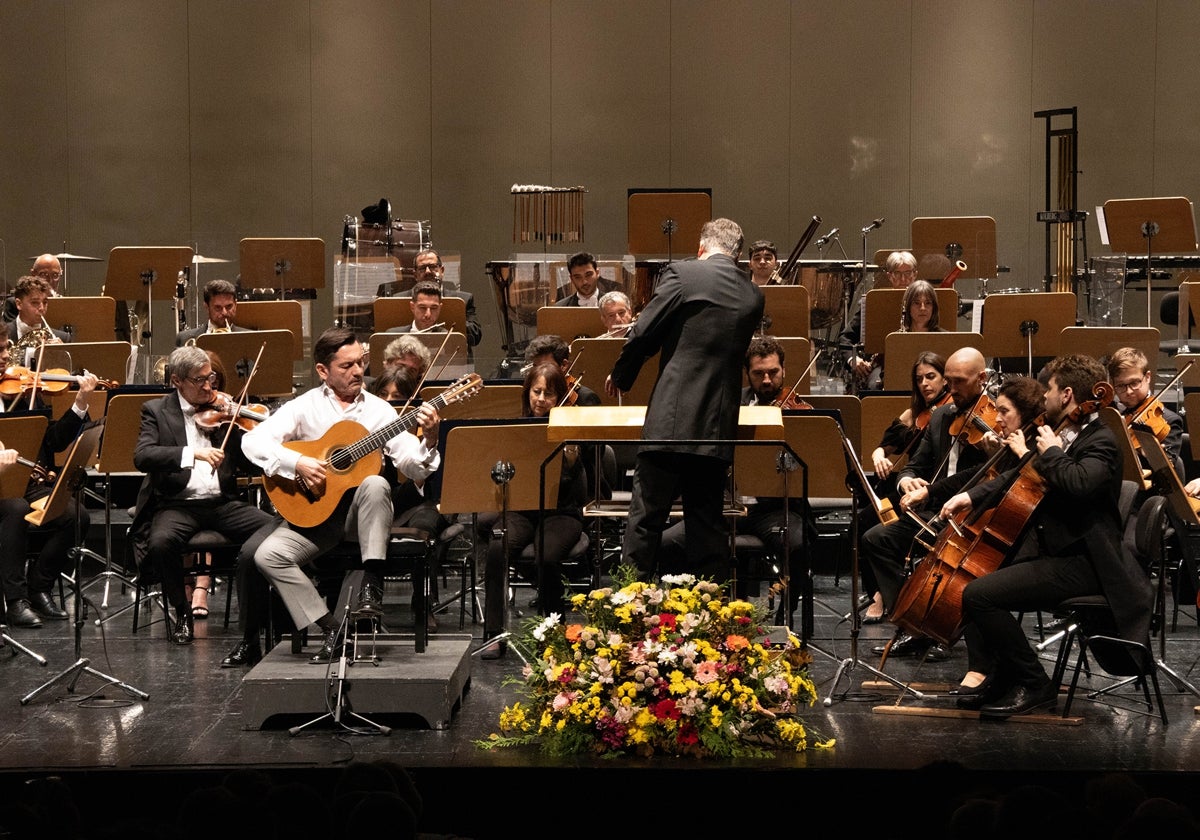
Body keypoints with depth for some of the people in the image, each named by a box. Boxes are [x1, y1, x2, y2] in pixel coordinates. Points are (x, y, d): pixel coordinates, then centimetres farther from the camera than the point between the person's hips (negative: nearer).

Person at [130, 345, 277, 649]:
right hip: (177, 504, -2)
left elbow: (250, 462, 8)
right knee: (161, 541, -35)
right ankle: (182, 613, -6)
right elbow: (143, 457, -13)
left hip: (223, 502, 2)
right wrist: (193, 453, -24)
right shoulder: (157, 411, 6)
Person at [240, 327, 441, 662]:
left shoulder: (378, 409, 6)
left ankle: (372, 584, -30)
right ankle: (330, 629, -16)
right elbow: (253, 441, -8)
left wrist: (429, 440, -22)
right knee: (268, 555, -24)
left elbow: (414, 467, -2)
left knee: (376, 484, -35)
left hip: (360, 511, 0)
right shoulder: (305, 407, 3)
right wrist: (297, 463, -20)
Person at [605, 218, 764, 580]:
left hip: (672, 421, -4)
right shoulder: (752, 296, 10)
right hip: (719, 427, 4)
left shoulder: (683, 274, -4)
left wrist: (620, 376, 13)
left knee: (646, 517, 1)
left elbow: (644, 333, -5)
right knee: (707, 518, 11)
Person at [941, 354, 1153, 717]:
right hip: (1052, 550, 11)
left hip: (1078, 562, -11)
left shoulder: (1101, 442, -16)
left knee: (979, 594, -22)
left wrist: (1052, 452, -19)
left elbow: (1079, 484, -37)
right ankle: (1004, 681, 17)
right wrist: (972, 496, 13)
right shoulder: (1065, 435, 13)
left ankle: (1034, 685, -11)